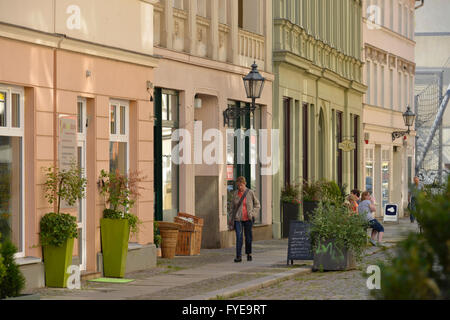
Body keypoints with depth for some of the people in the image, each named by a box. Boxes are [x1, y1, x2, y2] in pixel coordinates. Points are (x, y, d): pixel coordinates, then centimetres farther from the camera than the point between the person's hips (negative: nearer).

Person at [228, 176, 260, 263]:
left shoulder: (250, 192, -1)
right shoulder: (235, 193, 5)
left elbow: (257, 204, 7)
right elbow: (233, 207, 14)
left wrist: (253, 213, -7)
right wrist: (231, 218, 12)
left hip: (248, 219, -1)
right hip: (238, 219, 1)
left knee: (248, 237, 9)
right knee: (239, 237, -10)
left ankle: (249, 254, 27)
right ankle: (238, 256, -12)